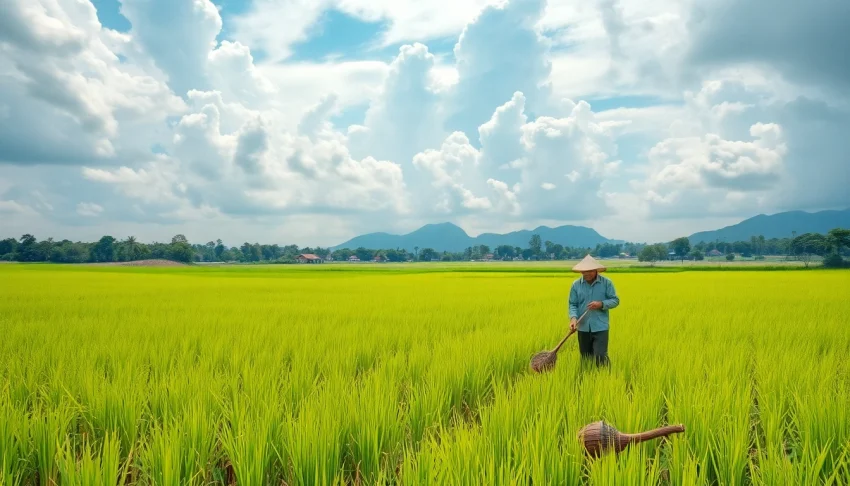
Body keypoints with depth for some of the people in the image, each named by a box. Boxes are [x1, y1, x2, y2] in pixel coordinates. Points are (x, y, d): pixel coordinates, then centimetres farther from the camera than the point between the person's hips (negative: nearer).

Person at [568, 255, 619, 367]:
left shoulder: (607, 283, -3)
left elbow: (615, 300, 0)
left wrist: (601, 304, -18)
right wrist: (573, 318, -18)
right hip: (583, 328, 3)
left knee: (600, 356, -10)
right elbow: (572, 304, 1)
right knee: (586, 358, 12)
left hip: (600, 327, -2)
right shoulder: (576, 284, 1)